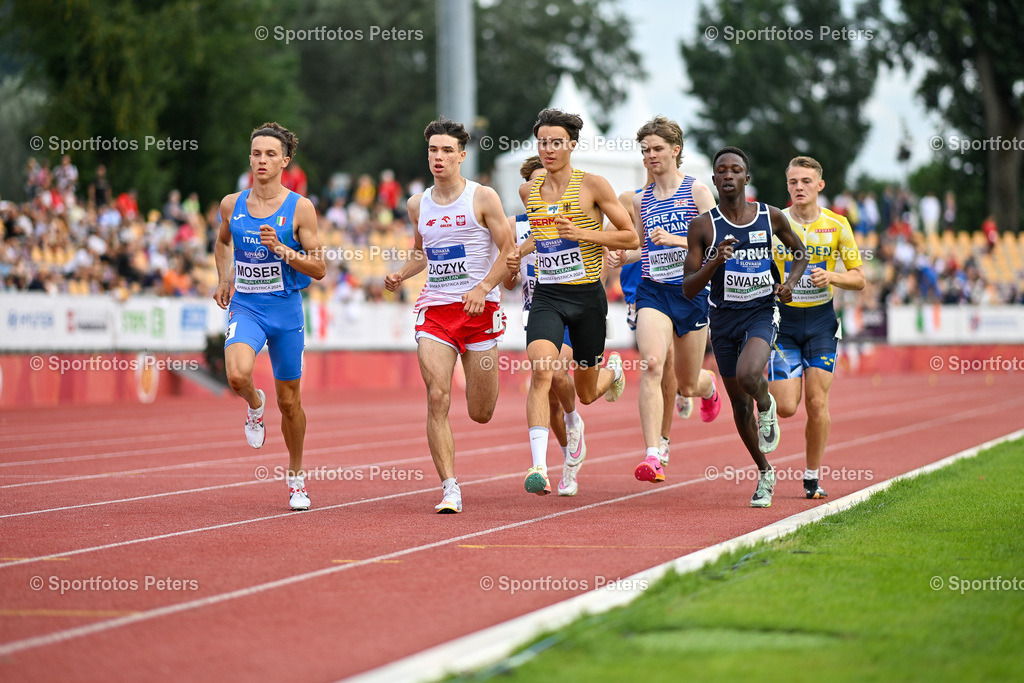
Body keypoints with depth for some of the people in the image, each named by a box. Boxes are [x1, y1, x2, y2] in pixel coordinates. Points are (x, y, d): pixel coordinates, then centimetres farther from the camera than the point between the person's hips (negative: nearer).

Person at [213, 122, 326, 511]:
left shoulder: (300, 208, -6)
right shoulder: (231, 205, 2)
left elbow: (319, 269, -7)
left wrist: (280, 249, -20)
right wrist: (224, 280, 11)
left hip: (285, 309, -1)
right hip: (245, 307, 1)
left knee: (289, 401, 8)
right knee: (238, 374, -29)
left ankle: (296, 476, 29)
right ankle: (254, 405, 8)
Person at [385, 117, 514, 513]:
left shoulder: (483, 198, -3)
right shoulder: (418, 205, 9)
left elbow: (508, 250, -4)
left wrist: (482, 288, -18)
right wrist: (401, 275, 5)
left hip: (479, 308, -2)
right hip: (434, 310, 2)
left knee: (480, 414, 5)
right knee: (437, 398, -16)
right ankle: (450, 490, -13)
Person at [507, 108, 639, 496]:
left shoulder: (593, 186, -6)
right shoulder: (528, 192, 7)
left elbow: (631, 238, -4)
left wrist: (584, 234, -17)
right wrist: (520, 253, 9)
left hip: (587, 296, -2)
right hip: (546, 295, 2)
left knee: (586, 394, 12)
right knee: (541, 371, -25)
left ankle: (612, 372, 51)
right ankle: (539, 467, -28)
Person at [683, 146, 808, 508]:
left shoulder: (771, 217, -3)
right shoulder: (703, 226, -6)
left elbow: (800, 252, 17)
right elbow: (688, 289, -7)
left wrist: (790, 281, -3)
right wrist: (714, 262, -24)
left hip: (761, 313, -2)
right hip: (723, 317, 2)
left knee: (748, 375, -31)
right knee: (739, 404, 11)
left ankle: (767, 406, 5)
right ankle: (765, 473, 31)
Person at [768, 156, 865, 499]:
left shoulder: (837, 225, -2)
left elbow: (859, 278, 3)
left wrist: (831, 277, -16)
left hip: (821, 320, 0)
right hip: (783, 320, 0)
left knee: (817, 403, -4)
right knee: (786, 408, -10)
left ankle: (812, 477, 12)